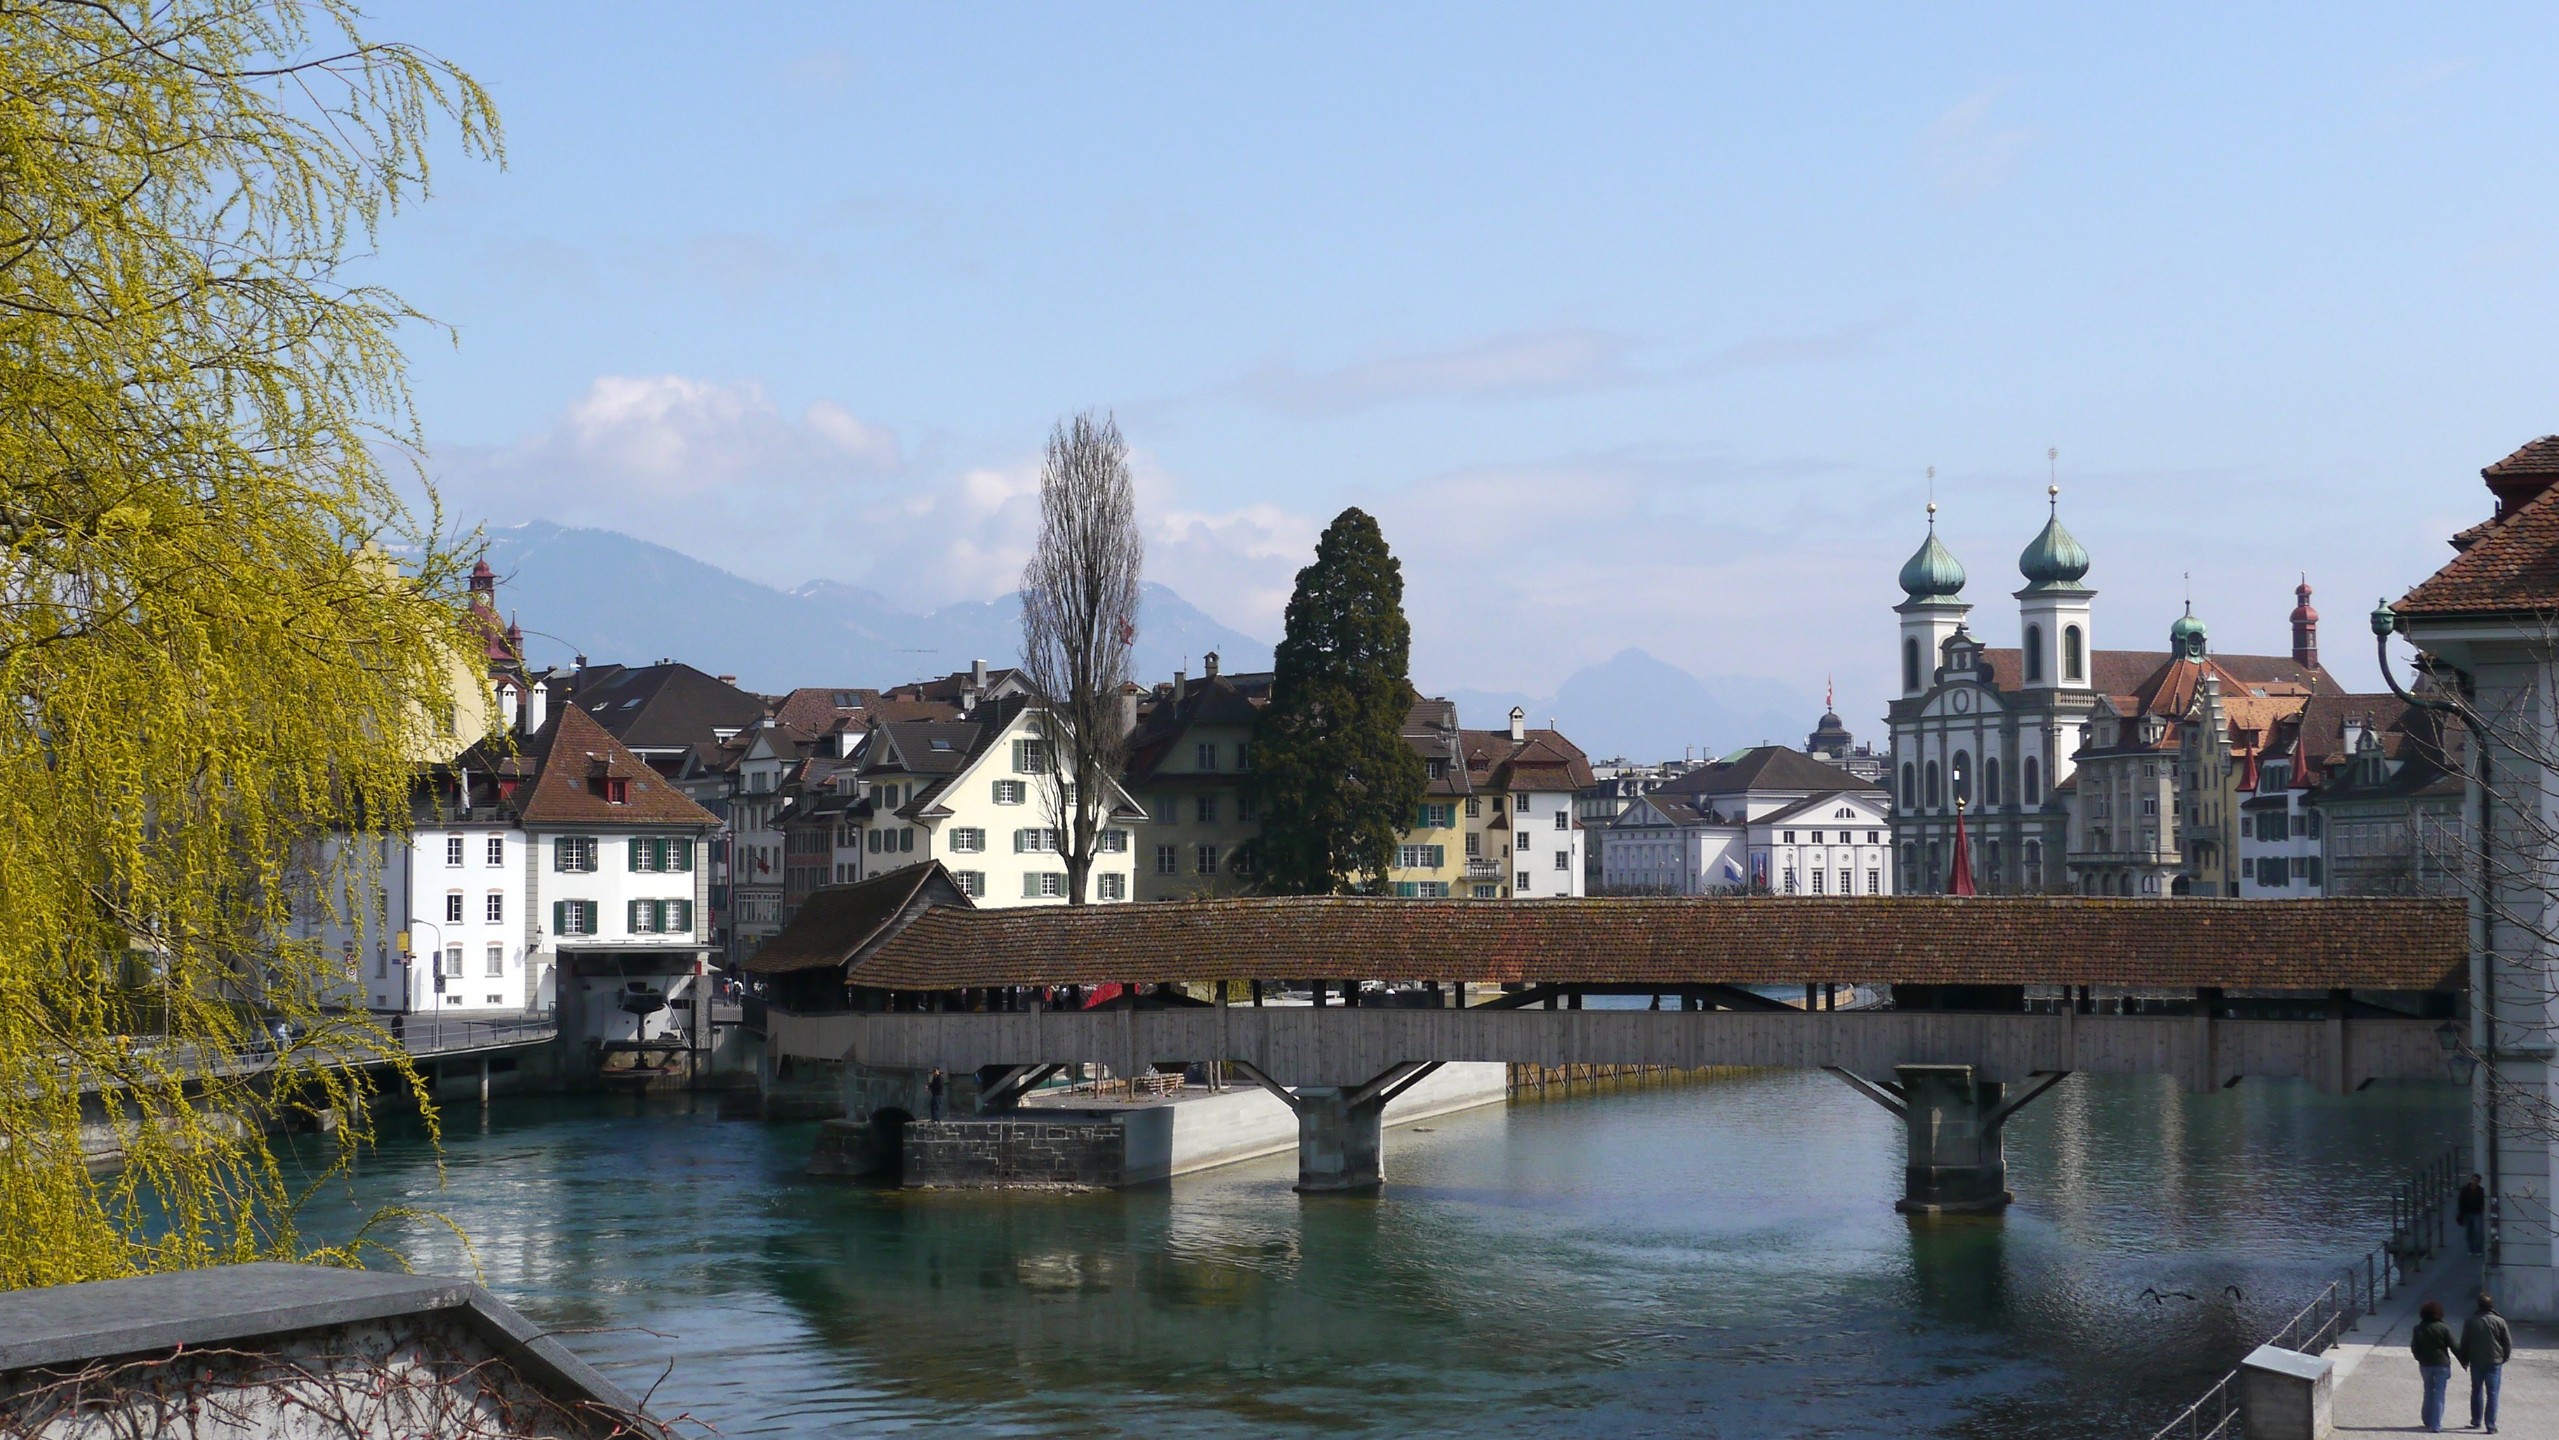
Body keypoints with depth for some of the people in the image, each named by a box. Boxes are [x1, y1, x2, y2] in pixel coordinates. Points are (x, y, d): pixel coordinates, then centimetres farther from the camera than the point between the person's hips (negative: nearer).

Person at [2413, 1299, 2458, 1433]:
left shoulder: (2418, 1329, -2)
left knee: (2429, 1392, 20)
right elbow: (2454, 1346, -9)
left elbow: (2414, 1347, 3)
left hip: (2425, 1365, 3)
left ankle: (2427, 1420, 25)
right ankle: (2435, 1425, -2)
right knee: (2439, 1394, 1)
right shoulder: (2444, 1328, -12)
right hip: (2442, 1364, -3)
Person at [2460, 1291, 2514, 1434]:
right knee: (2492, 1393, 1)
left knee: (2476, 1391, 17)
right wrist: (2505, 1358, 13)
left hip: (2476, 1362, 1)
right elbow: (2508, 1343, -3)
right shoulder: (2499, 1321, -8)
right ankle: (2491, 1425, -3)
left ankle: (2476, 1421, 23)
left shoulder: (2471, 1322, -4)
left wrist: (2465, 1361, 12)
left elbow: (2464, 1343, 1)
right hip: (2495, 1362, -1)